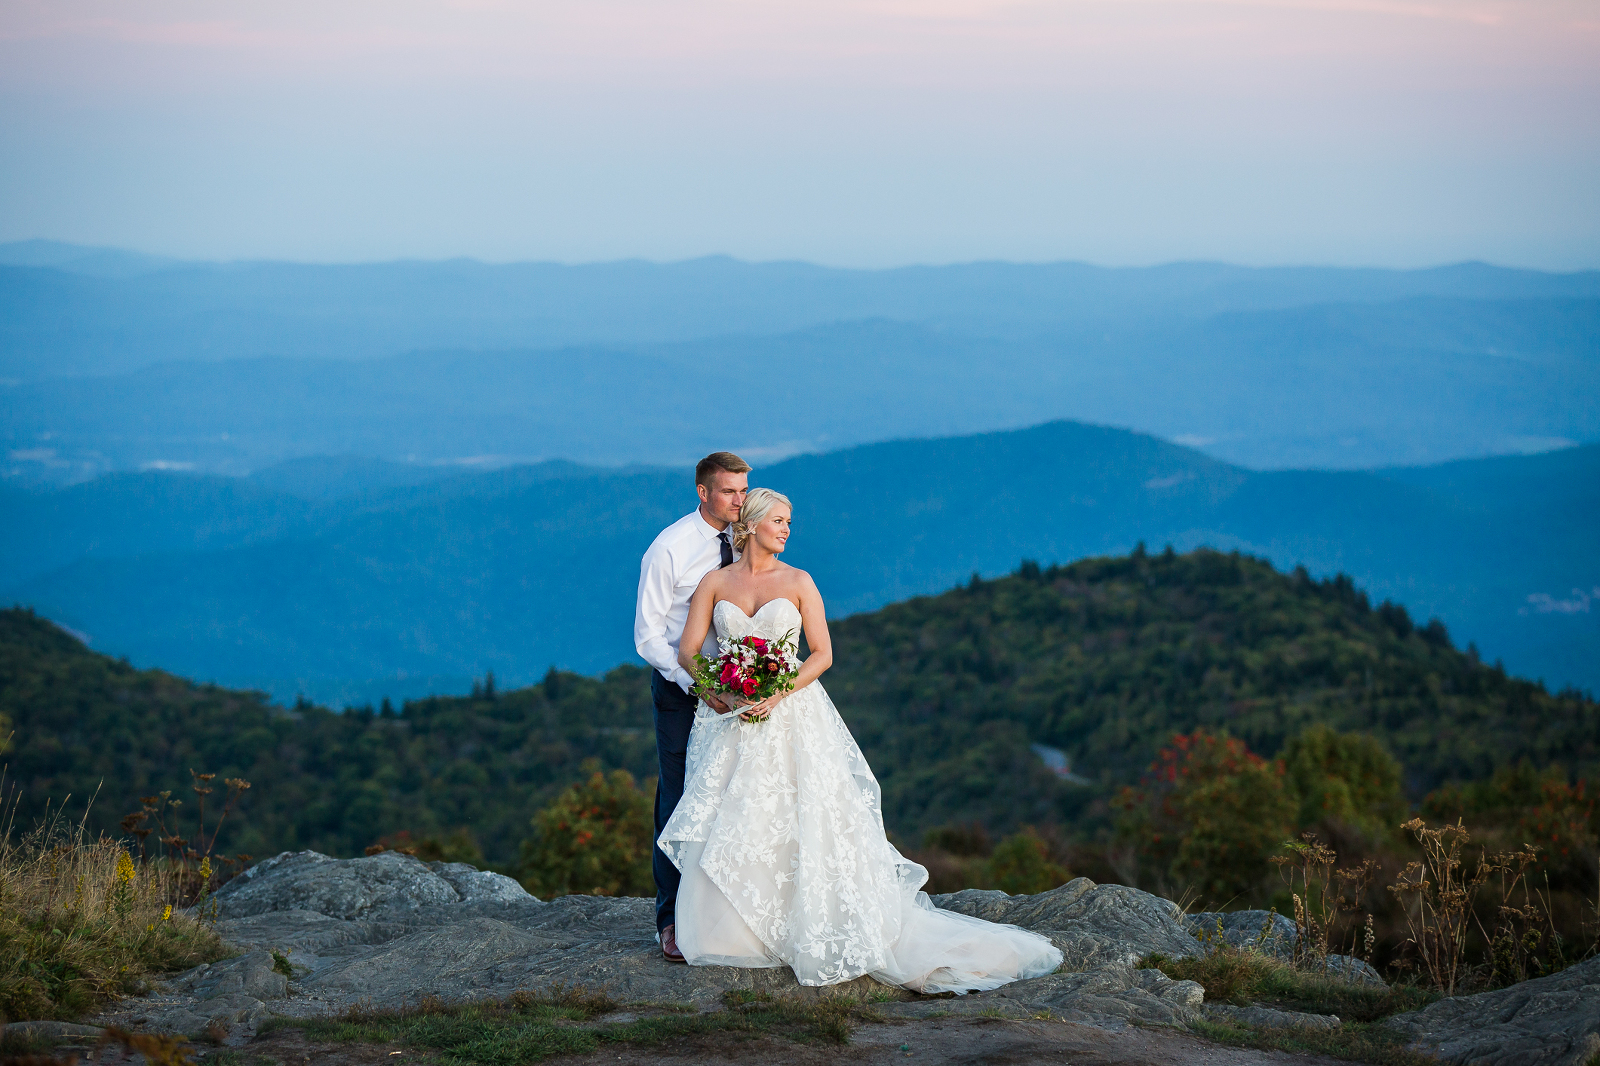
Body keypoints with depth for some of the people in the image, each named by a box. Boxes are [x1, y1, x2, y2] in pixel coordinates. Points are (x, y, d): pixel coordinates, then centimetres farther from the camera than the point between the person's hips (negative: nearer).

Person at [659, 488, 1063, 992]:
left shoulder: (798, 582, 3)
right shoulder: (714, 582, 5)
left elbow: (822, 654, -1)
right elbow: (688, 651, 1)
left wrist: (778, 695, -13)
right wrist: (718, 694, -13)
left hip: (791, 717, -1)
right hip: (730, 721, 1)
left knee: (805, 821, -6)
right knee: (727, 829, -3)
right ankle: (733, 935, 8)